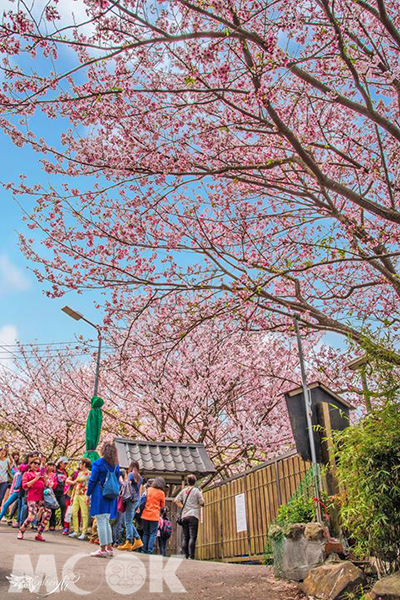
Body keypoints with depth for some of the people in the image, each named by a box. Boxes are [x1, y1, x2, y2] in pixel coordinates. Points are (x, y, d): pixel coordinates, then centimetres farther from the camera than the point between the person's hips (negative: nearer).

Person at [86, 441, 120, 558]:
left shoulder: (97, 463, -9)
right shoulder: (116, 465, 8)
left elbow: (92, 480, -7)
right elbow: (117, 481, 12)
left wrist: (88, 494, 2)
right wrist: (115, 493, 19)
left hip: (99, 496, -6)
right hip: (111, 496, 6)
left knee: (101, 522, -1)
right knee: (106, 522, 16)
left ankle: (103, 549, 1)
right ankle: (109, 548, 20)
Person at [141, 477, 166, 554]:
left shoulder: (148, 489, 5)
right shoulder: (161, 493, -5)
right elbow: (162, 505, 6)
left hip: (145, 515, 4)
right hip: (154, 516, -4)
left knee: (145, 533, 15)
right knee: (153, 534, 4)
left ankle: (144, 549, 16)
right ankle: (150, 550, -2)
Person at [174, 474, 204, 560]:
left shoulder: (183, 490, 11)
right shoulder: (196, 490, -1)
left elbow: (176, 500, 6)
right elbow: (202, 503, 1)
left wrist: (183, 507, 12)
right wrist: (201, 495, 16)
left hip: (184, 516, 4)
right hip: (193, 516, -4)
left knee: (185, 537, 7)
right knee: (192, 537, -7)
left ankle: (185, 555, 6)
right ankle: (191, 556, -14)